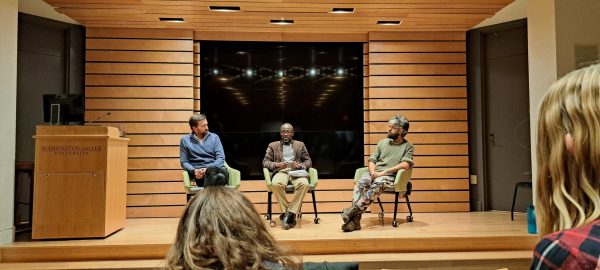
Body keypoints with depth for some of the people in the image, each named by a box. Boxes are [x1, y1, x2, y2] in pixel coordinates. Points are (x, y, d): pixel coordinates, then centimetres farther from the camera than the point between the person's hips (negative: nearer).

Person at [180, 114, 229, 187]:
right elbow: (184, 162, 11)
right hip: (199, 173, -2)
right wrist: (194, 170, -11)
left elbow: (221, 157, 8)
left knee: (221, 176, -40)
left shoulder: (214, 137, 16)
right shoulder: (185, 140, 13)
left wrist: (209, 169, -11)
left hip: (216, 168, 2)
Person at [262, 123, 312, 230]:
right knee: (276, 184, -37)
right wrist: (277, 164, -9)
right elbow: (265, 162, 11)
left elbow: (308, 161, 17)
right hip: (281, 171, 0)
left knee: (304, 184, -36)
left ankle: (290, 213, -29)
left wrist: (299, 165, -6)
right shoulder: (273, 145, 20)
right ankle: (288, 214, -26)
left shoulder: (300, 145, 23)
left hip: (296, 171, 1)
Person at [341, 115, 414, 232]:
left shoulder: (408, 146, 10)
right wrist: (373, 172, -4)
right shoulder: (382, 142, 24)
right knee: (360, 184, -30)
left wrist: (384, 172, -15)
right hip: (374, 174, 4)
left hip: (391, 176, -4)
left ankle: (354, 209, -46)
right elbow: (371, 160, 20)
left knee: (377, 184, -39)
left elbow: (406, 164, -7)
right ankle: (355, 219, -42)